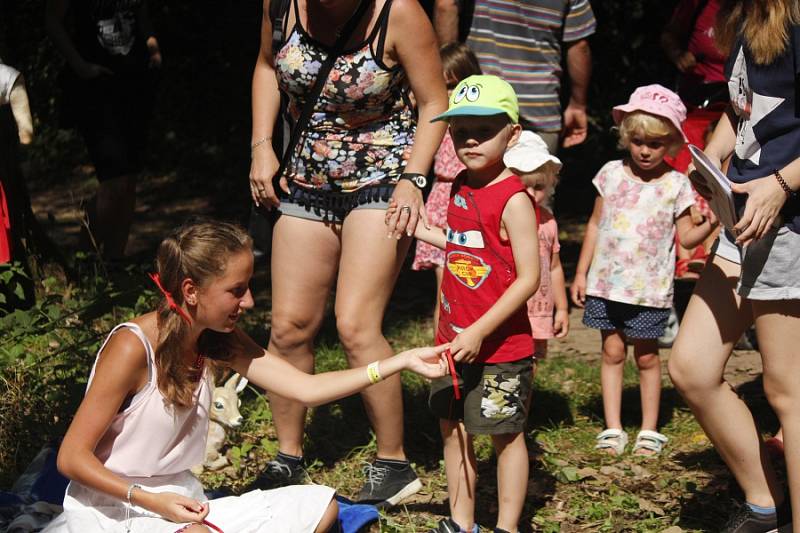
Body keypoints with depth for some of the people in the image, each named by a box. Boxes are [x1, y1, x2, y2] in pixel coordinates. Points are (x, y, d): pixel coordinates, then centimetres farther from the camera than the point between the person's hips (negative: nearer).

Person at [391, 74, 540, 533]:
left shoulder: (514, 199, -18)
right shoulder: (461, 189, 6)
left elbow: (528, 277, -20)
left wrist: (480, 331, -22)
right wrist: (416, 229, 15)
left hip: (500, 345, -8)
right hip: (454, 339, 8)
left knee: (507, 435, 5)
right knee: (453, 429, 15)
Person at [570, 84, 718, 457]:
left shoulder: (675, 185, -4)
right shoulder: (612, 174, 2)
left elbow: (687, 237, -4)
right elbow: (595, 225, 9)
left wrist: (711, 224, -24)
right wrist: (581, 273, 8)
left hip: (650, 287, -2)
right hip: (606, 282, 2)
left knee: (646, 356, 5)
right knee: (612, 351, 6)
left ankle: (649, 431, 16)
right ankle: (612, 429, 12)